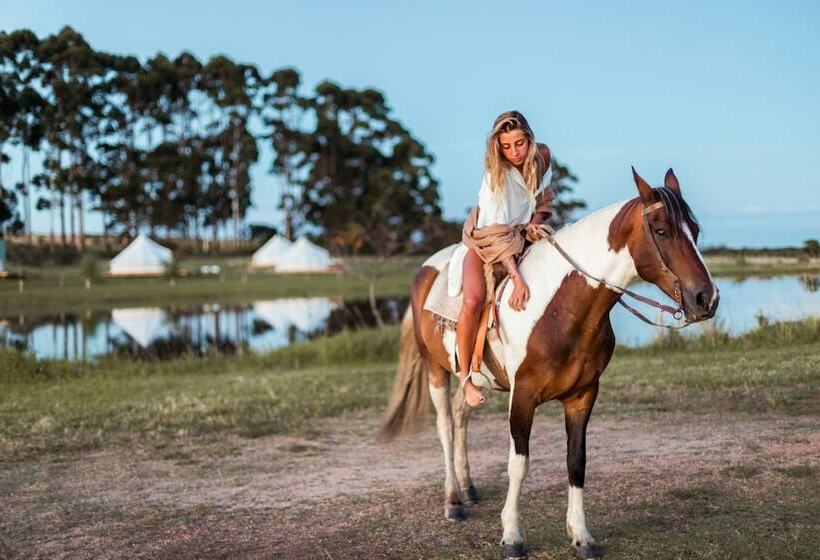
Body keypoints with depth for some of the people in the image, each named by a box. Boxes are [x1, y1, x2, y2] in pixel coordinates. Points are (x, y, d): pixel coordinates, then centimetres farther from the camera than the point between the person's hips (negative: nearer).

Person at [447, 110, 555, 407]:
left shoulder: (542, 157, -9)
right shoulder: (496, 176, -26)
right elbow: (497, 234, -32)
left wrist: (534, 223, -12)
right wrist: (516, 278, -41)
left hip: (524, 237, 6)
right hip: (483, 241, -6)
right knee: (474, 299, -28)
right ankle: (465, 376, -16)